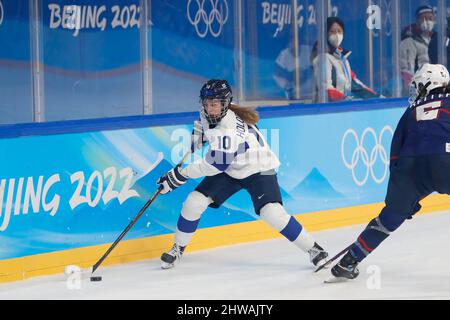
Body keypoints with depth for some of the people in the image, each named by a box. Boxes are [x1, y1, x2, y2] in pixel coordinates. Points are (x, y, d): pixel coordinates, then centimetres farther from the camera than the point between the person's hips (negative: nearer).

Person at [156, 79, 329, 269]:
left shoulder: (229, 130, -35)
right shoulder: (207, 113, -11)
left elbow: (215, 165, -33)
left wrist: (181, 174, -29)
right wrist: (197, 138, 10)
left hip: (257, 169, -7)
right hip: (228, 169, 7)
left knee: (272, 213, -26)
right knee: (194, 202, -7)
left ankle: (313, 249, -12)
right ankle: (178, 249, 11)